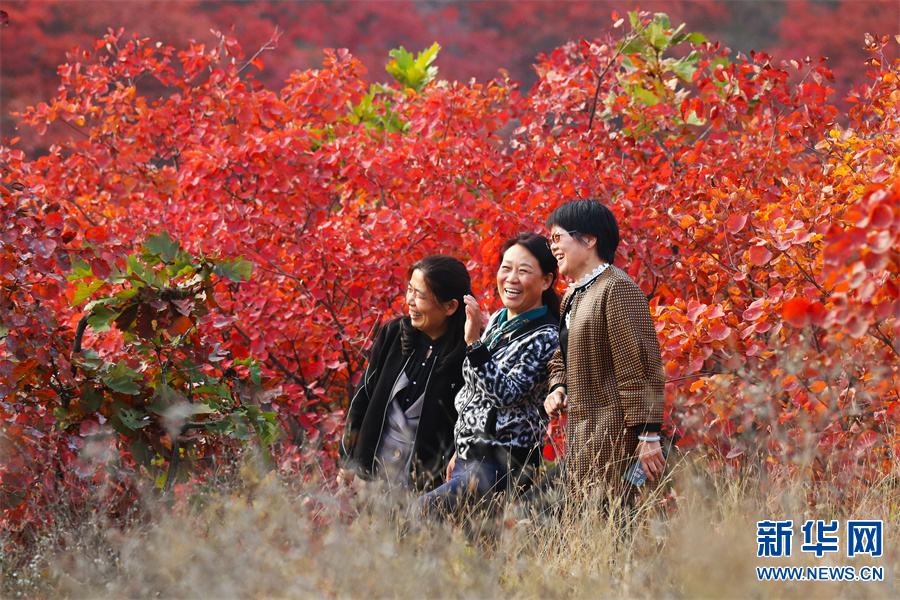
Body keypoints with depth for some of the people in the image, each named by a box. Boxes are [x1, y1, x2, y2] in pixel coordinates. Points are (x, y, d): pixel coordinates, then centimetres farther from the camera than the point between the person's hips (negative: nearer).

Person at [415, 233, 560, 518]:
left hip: (503, 462, -9)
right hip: (470, 453, 9)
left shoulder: (545, 337, -12)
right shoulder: (497, 321, 13)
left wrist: (474, 343, -25)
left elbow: (505, 394, -21)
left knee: (422, 511, -23)